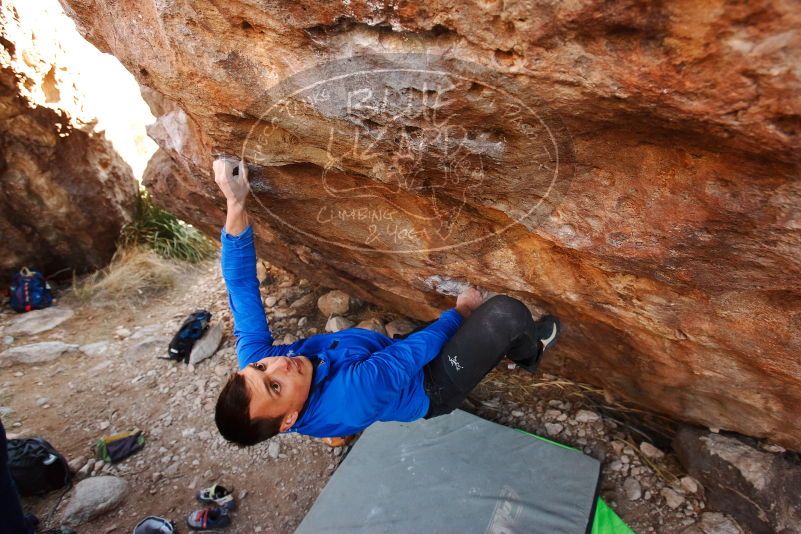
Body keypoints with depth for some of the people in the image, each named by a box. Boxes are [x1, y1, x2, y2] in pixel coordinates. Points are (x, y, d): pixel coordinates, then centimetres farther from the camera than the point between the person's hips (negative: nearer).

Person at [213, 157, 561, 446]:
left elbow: (242, 289, -23)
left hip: (398, 354, 7)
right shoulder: (349, 398, -42)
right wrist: (459, 311, -12)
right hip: (431, 387, -6)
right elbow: (412, 352, -29)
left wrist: (235, 205, -34)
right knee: (507, 313, -20)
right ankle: (529, 352, 17)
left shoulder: (254, 360, -23)